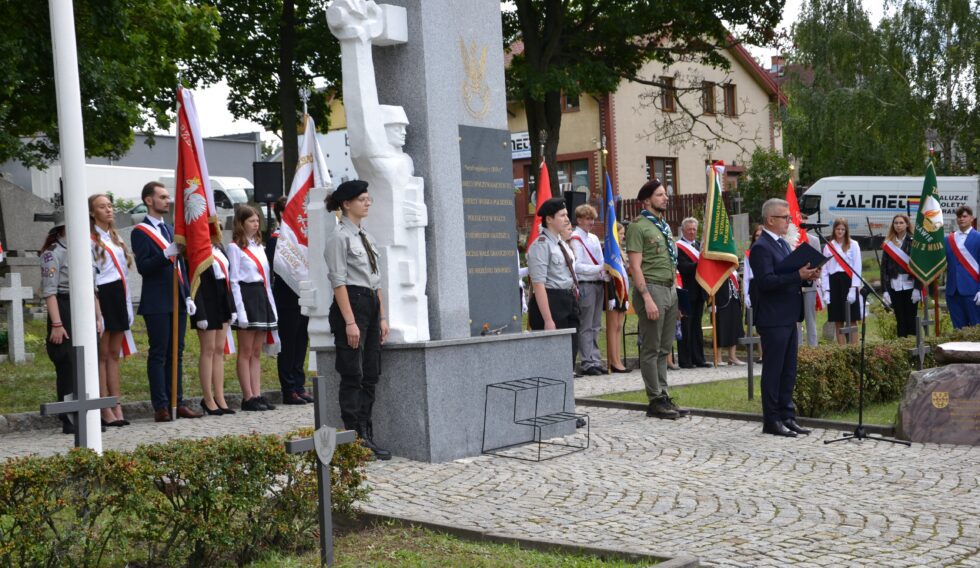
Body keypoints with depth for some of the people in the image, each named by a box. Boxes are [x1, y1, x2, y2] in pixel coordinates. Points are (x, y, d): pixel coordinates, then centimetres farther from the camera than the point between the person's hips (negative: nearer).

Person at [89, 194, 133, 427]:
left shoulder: (116, 238, 17)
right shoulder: (90, 240, -7)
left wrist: (127, 305, 16)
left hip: (119, 296, 7)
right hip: (102, 297, -7)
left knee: (114, 354, 9)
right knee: (102, 354, -3)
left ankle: (117, 407, 11)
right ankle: (106, 411, -1)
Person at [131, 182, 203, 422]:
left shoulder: (171, 229, 20)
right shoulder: (140, 231, -4)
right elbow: (143, 267, -14)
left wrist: (188, 296, 15)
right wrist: (166, 254, -26)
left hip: (177, 301, 8)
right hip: (157, 302, -7)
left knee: (176, 354, 8)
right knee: (158, 354, -5)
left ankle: (177, 403, 12)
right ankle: (161, 407, -3)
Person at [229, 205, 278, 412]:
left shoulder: (259, 246, 17)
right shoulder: (235, 247, -4)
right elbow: (233, 280, -9)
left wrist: (272, 306, 12)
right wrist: (240, 310, -16)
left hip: (262, 296, 7)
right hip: (246, 296, -7)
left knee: (257, 352, 7)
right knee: (246, 352, -2)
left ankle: (257, 395, 8)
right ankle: (248, 397, 0)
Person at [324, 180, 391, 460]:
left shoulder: (367, 237, 17)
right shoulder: (339, 237, -8)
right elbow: (339, 282, -14)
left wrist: (382, 316, 13)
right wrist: (350, 322, -19)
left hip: (371, 304, 9)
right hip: (350, 304, -9)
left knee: (371, 376, 8)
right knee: (353, 376, -6)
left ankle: (367, 437, 14)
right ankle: (356, 439, -3)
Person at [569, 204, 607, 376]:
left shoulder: (594, 238, 19)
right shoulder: (575, 239, -8)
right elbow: (577, 266, -15)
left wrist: (607, 275, 1)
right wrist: (600, 268, -20)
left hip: (598, 284, 8)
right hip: (585, 285, -8)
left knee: (595, 326, 10)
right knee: (586, 327, -5)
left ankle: (595, 361, 14)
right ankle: (588, 363, -4)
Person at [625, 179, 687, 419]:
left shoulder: (663, 225, 18)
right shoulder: (639, 226, -8)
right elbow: (635, 266, -14)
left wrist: (675, 287, 14)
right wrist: (647, 298, -20)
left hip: (670, 289, 8)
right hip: (652, 289, -8)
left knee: (664, 349, 11)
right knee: (651, 349, -3)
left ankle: (663, 396, 17)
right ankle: (655, 401, 1)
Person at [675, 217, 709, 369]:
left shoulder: (699, 245, 15)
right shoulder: (678, 247, -7)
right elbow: (682, 267, -20)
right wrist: (699, 263, -32)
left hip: (698, 291, 7)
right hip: (686, 292, -7)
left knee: (697, 325, 12)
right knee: (685, 326, -3)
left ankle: (698, 358, 18)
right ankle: (685, 360, 1)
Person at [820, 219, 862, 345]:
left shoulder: (853, 245, 3)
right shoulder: (828, 247, 10)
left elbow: (857, 268, -3)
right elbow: (825, 270, 8)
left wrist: (853, 289, -12)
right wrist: (826, 291, 0)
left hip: (848, 282, -3)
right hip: (833, 282, 3)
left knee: (852, 321, -2)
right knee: (838, 322, 5)